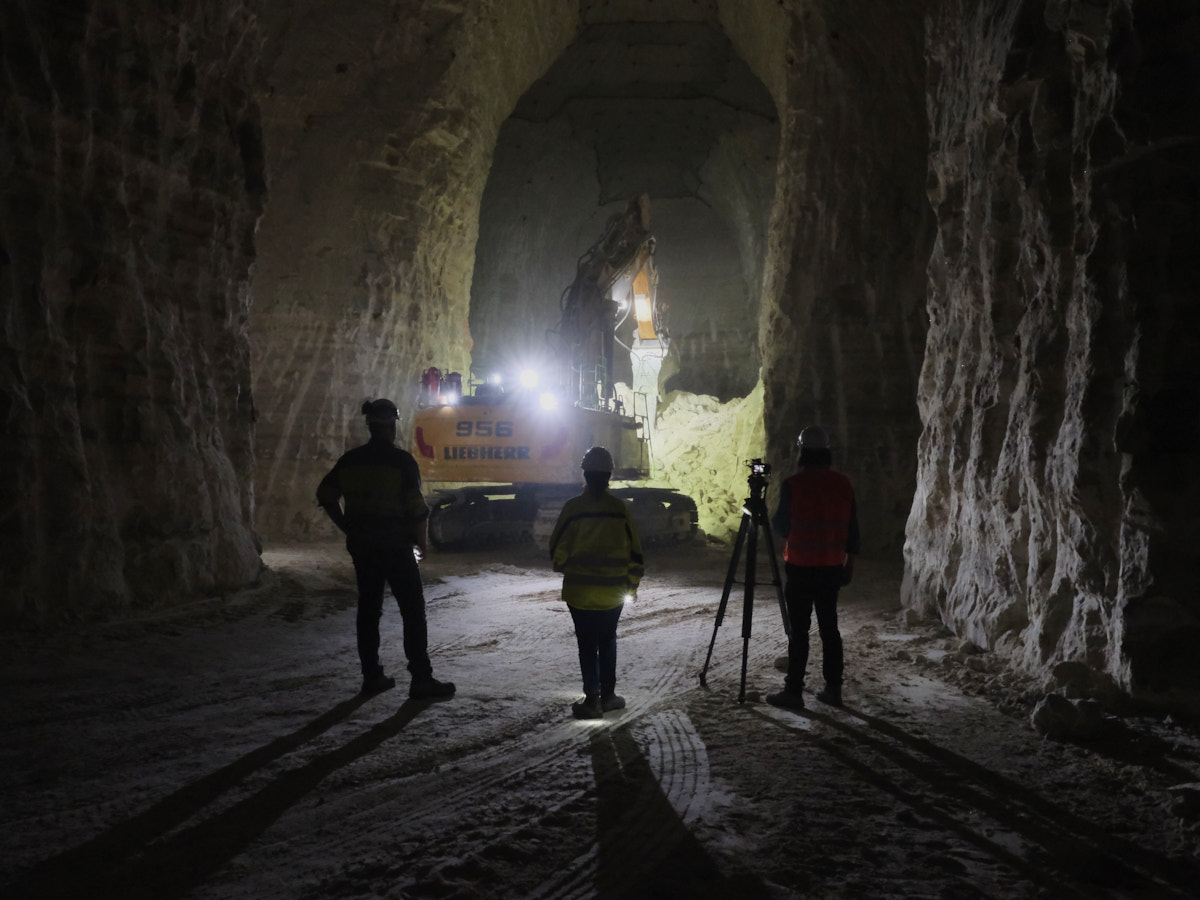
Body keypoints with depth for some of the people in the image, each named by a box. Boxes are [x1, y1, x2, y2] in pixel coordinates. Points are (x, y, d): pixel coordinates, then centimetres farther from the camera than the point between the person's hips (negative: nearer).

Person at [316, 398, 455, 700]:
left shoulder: (350, 460, 5)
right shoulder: (401, 460, -13)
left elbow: (326, 496, 11)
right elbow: (416, 507, -15)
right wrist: (423, 540, 0)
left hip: (361, 547, 6)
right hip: (396, 547, -6)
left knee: (368, 609, 13)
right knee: (413, 611, 0)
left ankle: (371, 675, 18)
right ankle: (421, 679, -1)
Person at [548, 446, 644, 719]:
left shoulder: (573, 507, -9)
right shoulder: (619, 509, -3)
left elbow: (557, 550, -4)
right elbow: (634, 551, 2)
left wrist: (563, 567, 18)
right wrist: (632, 586, 14)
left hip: (580, 591, -2)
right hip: (613, 592, 2)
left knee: (587, 645, 7)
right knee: (607, 641, 18)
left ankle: (592, 699, 7)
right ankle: (608, 695, 19)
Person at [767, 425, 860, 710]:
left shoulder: (792, 485, -12)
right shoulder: (843, 484, 2)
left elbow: (781, 527, -6)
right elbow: (852, 529, 6)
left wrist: (772, 518, 15)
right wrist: (849, 563, 15)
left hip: (800, 568, -4)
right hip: (832, 567, 4)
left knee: (799, 630, -1)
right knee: (829, 626, 11)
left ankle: (794, 691, 2)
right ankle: (833, 688, 14)